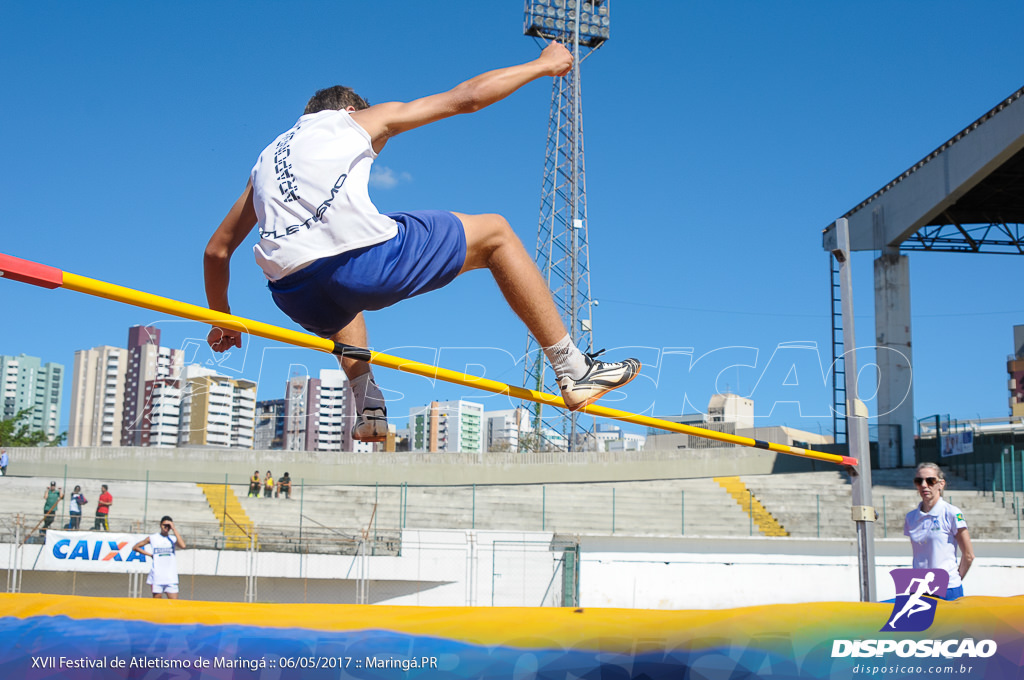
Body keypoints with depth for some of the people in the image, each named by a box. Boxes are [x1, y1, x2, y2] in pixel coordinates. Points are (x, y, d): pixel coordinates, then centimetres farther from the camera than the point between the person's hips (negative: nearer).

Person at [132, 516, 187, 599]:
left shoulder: (173, 539, 8)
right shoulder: (152, 538, 6)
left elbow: (182, 546, -14)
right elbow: (135, 547, 14)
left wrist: (174, 529, -11)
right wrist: (149, 554, 4)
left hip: (171, 578, 1)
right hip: (157, 577, -1)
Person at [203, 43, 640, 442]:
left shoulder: (266, 159, 33)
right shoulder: (360, 120, 22)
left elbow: (216, 251, 32)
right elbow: (466, 97, 23)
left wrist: (222, 322, 46)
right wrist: (543, 65, 36)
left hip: (297, 299, 5)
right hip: (366, 260, -5)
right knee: (495, 233, 17)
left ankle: (367, 407, 25)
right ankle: (573, 371, 15)